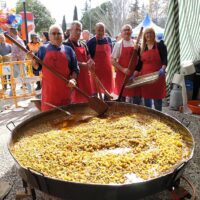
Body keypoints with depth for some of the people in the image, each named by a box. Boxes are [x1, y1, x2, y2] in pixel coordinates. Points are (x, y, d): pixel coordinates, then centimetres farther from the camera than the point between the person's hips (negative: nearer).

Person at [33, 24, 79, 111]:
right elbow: (37, 67, 9)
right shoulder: (43, 49, 5)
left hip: (64, 89, 1)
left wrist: (73, 79, -11)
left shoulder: (68, 50, 5)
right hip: (49, 89, -1)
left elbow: (75, 69, 6)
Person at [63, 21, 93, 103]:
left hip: (85, 76, 7)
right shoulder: (66, 44, -7)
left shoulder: (83, 45, 14)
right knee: (76, 99, -4)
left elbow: (89, 59, 16)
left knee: (86, 98, 12)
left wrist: (89, 63, -8)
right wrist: (84, 64, -18)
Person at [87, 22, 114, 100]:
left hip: (107, 68, 5)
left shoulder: (108, 40, 7)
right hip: (96, 69, -4)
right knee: (95, 89, 4)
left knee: (108, 88, 12)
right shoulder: (91, 42, -8)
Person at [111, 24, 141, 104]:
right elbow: (113, 60, -6)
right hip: (122, 75, -2)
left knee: (136, 97, 5)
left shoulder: (136, 44, 8)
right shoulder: (118, 44, -1)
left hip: (134, 75, 3)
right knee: (122, 96, 6)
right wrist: (123, 69, -15)